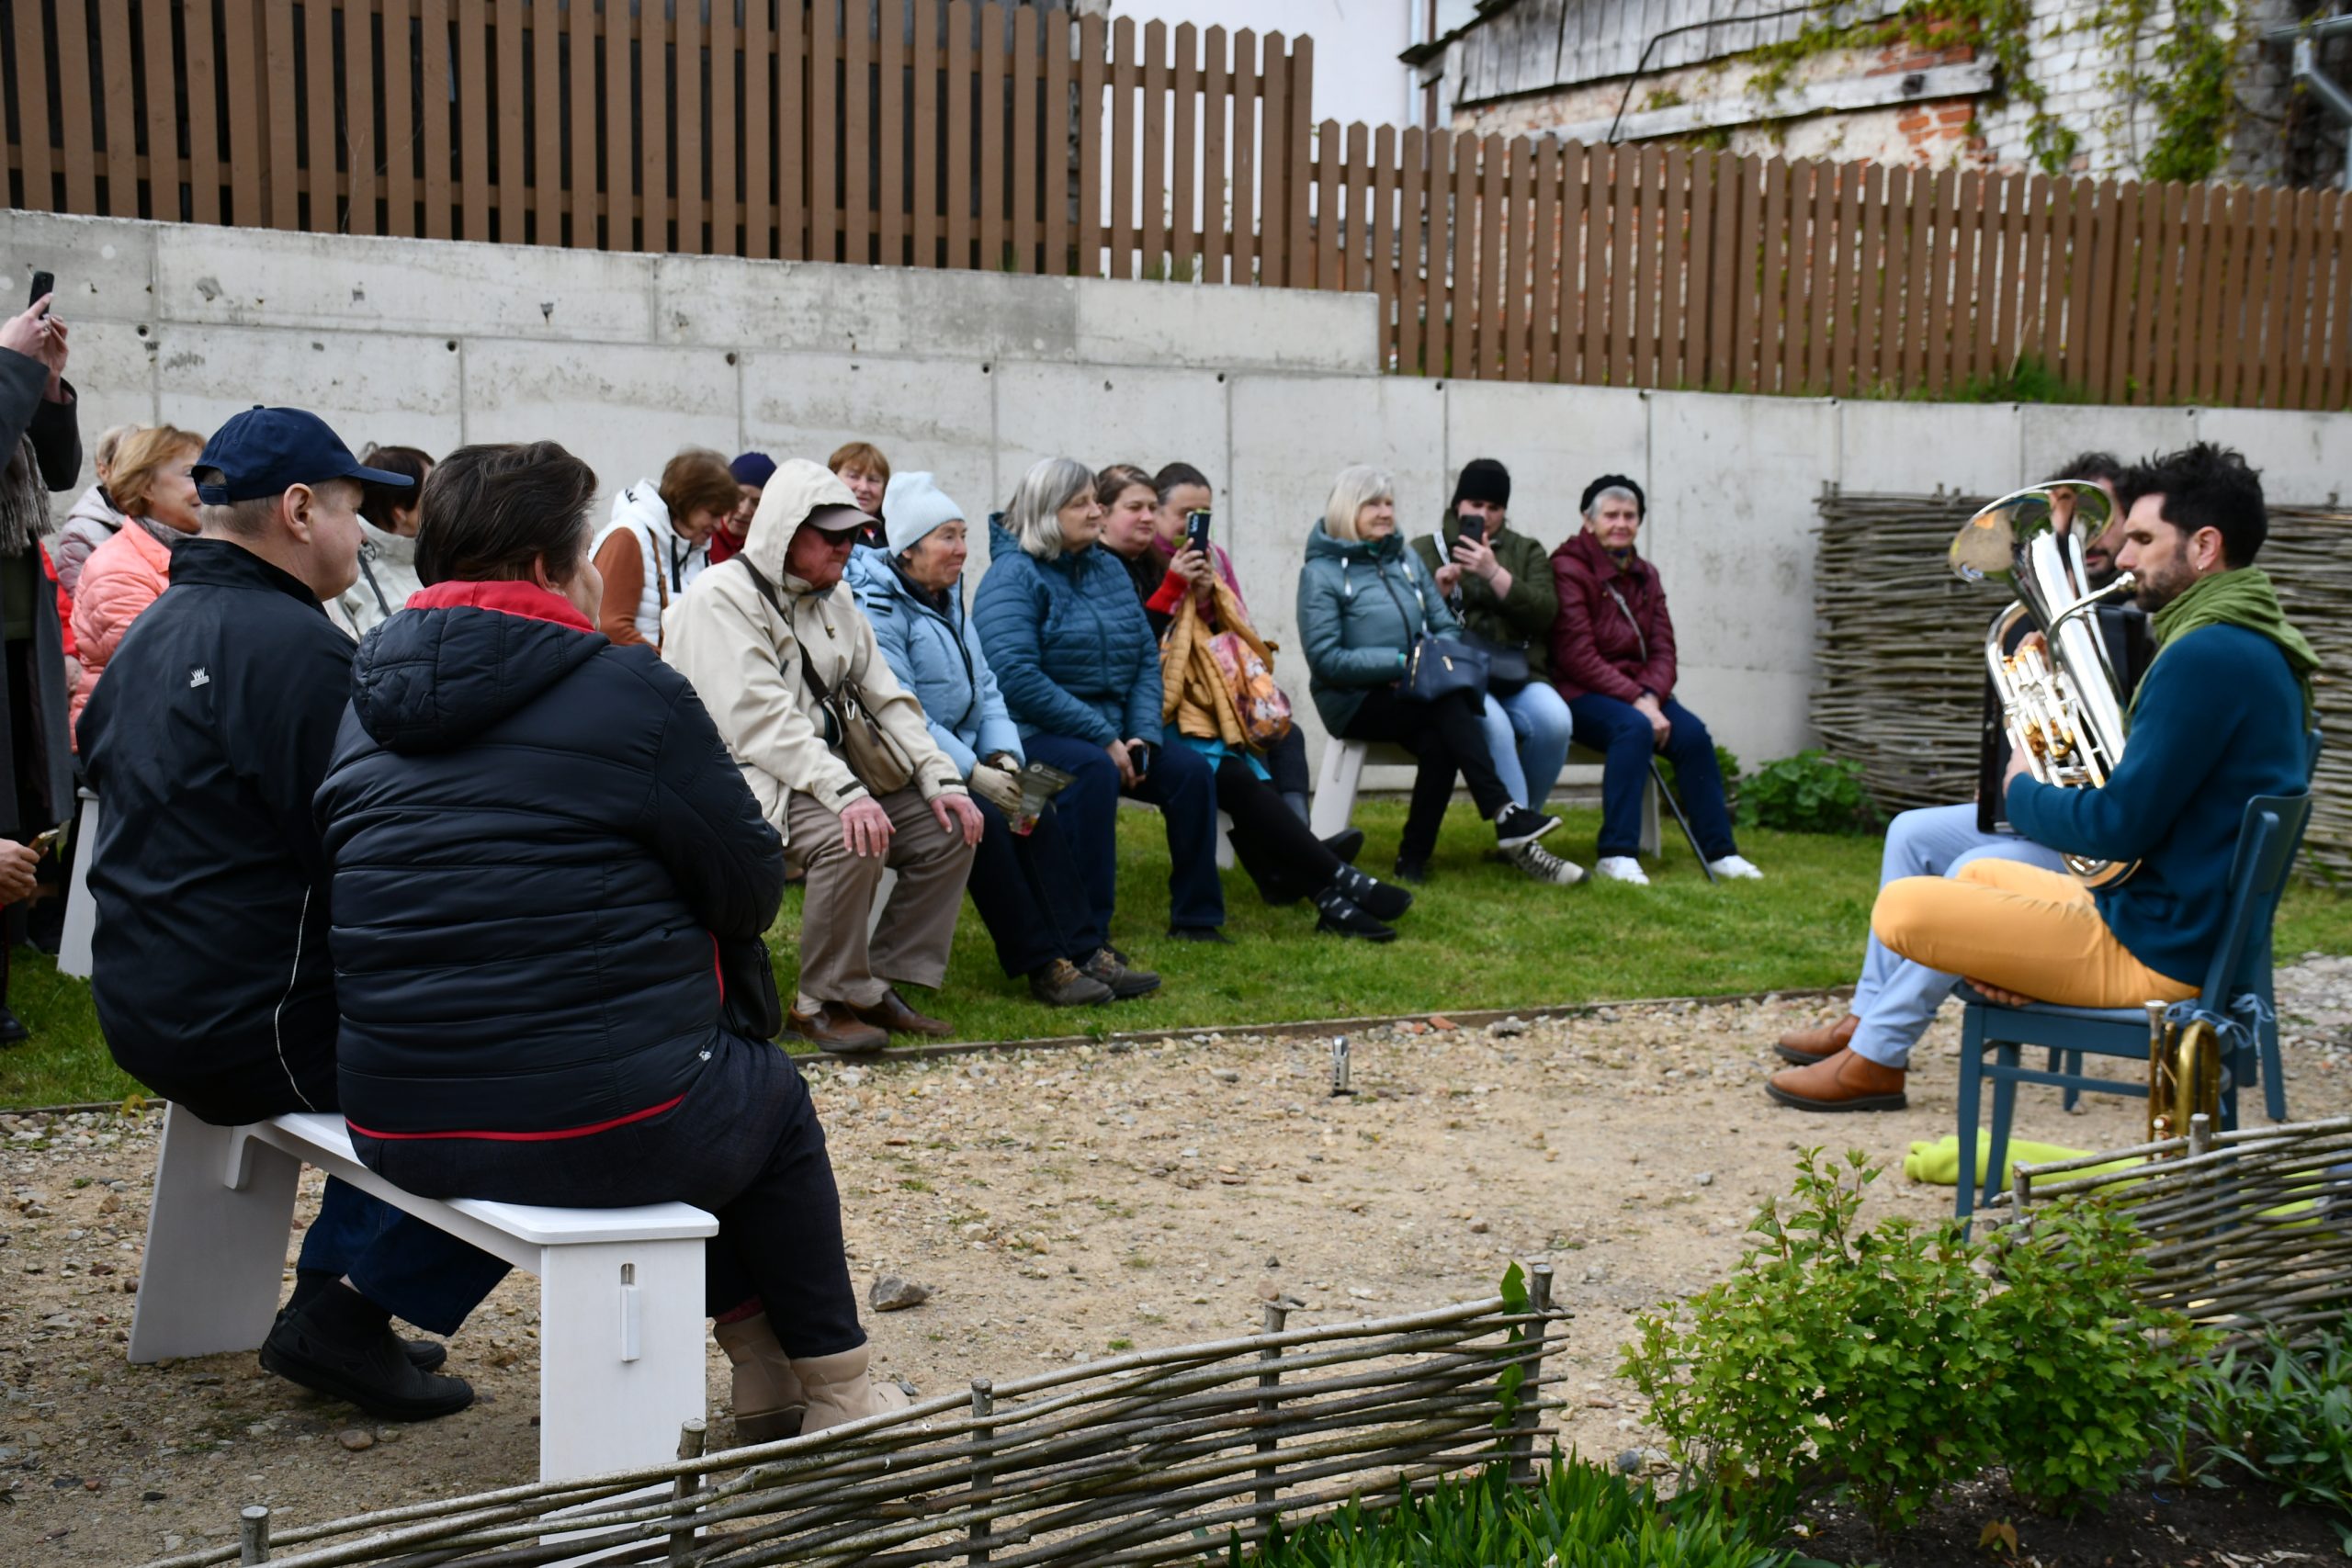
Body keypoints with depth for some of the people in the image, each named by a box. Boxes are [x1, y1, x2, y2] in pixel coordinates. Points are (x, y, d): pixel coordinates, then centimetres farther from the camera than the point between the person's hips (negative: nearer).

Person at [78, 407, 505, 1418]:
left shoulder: (154, 632, 13)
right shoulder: (294, 647, -18)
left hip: (145, 1011, 10)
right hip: (254, 1029, -10)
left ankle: (331, 1289, 23)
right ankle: (352, 1309, -4)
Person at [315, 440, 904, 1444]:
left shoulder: (363, 703, 8)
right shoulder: (633, 691, -12)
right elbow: (752, 891, -6)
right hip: (596, 1127, -7)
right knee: (775, 1104, 25)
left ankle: (763, 1360, 35)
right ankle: (835, 1394, 34)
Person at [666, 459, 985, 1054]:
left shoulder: (834, 601, 15)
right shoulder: (722, 598, -12)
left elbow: (887, 699, 12)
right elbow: (760, 722, -23)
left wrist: (941, 778, -3)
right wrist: (843, 791, -33)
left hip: (836, 768, 9)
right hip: (756, 776, -8)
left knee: (948, 829, -4)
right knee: (854, 839, -32)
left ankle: (881, 985, 5)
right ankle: (824, 1003, -15)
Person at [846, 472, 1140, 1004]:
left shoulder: (948, 598, 15)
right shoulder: (877, 608, -14)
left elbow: (985, 686, 13)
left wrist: (1003, 755, -5)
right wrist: (973, 773, -25)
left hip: (960, 757, 8)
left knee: (1036, 810, -14)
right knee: (984, 818, -28)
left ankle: (1081, 950, -15)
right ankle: (1041, 964, -22)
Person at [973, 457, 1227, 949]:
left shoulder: (1109, 568, 13)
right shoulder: (1014, 575, -10)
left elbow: (1147, 656, 11)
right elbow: (1017, 677, -22)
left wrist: (1142, 736, -7)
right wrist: (1104, 739, -22)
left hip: (1112, 731, 7)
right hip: (1033, 734, -7)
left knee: (1191, 769, -10)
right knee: (1093, 769, -34)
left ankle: (1195, 918, 2)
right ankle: (1083, 937, -32)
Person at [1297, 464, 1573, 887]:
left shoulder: (1406, 560, 16)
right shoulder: (1322, 573, -3)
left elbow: (1448, 628, 14)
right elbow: (1325, 659, -12)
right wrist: (1401, 661, -18)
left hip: (1418, 698, 5)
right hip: (1356, 703, -5)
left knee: (1438, 741, -30)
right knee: (1450, 701, -31)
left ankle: (1414, 859, -22)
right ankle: (1506, 817, -34)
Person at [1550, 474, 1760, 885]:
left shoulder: (1644, 576, 14)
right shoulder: (1569, 569, -7)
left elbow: (1663, 650, 8)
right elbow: (1577, 655, -15)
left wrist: (1650, 697, -14)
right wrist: (1635, 701, -21)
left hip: (1640, 692, 6)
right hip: (1581, 693, -6)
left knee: (1692, 731, -20)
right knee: (1634, 727, -34)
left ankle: (1719, 851, -13)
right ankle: (1616, 855, -34)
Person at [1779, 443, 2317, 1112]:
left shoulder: (2208, 656, -22)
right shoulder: (2258, 647, 12)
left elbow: (2119, 827, -23)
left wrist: (2023, 792, -4)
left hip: (2154, 952, -11)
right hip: (2200, 927, 11)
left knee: (1900, 907, -13)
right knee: (1975, 875, 28)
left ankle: (1874, 1065, 12)